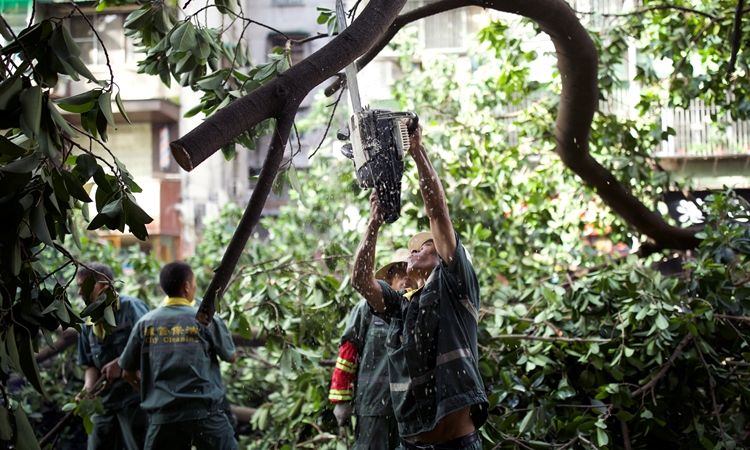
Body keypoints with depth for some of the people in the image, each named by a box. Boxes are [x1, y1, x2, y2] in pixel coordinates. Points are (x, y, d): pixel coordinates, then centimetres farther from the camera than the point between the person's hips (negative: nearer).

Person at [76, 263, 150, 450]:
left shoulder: (131, 307, -8)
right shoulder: (88, 324, 12)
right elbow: (91, 365, 13)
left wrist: (120, 363, -18)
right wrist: (88, 389, -7)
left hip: (135, 398, -7)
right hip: (105, 401, 7)